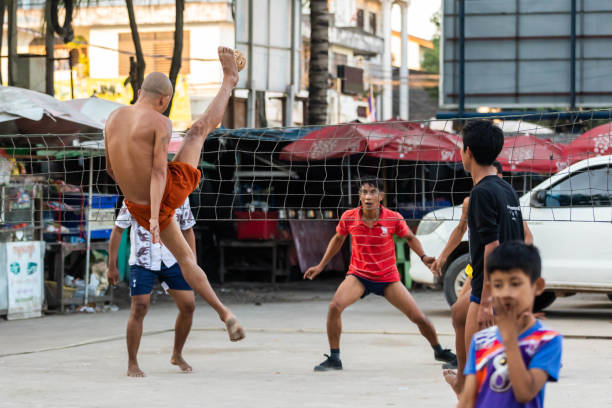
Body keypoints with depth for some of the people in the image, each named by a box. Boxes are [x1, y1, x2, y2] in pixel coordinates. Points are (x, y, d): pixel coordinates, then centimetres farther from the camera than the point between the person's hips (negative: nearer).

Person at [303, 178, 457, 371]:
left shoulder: (394, 219, -14)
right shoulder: (349, 218, -11)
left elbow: (410, 238, 5)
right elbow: (338, 239, 10)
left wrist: (423, 256, -12)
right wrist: (321, 266, 11)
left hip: (388, 278, 0)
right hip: (358, 275, 0)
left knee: (418, 317, -1)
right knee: (335, 306, -27)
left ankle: (439, 351, 30)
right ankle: (334, 358, -12)